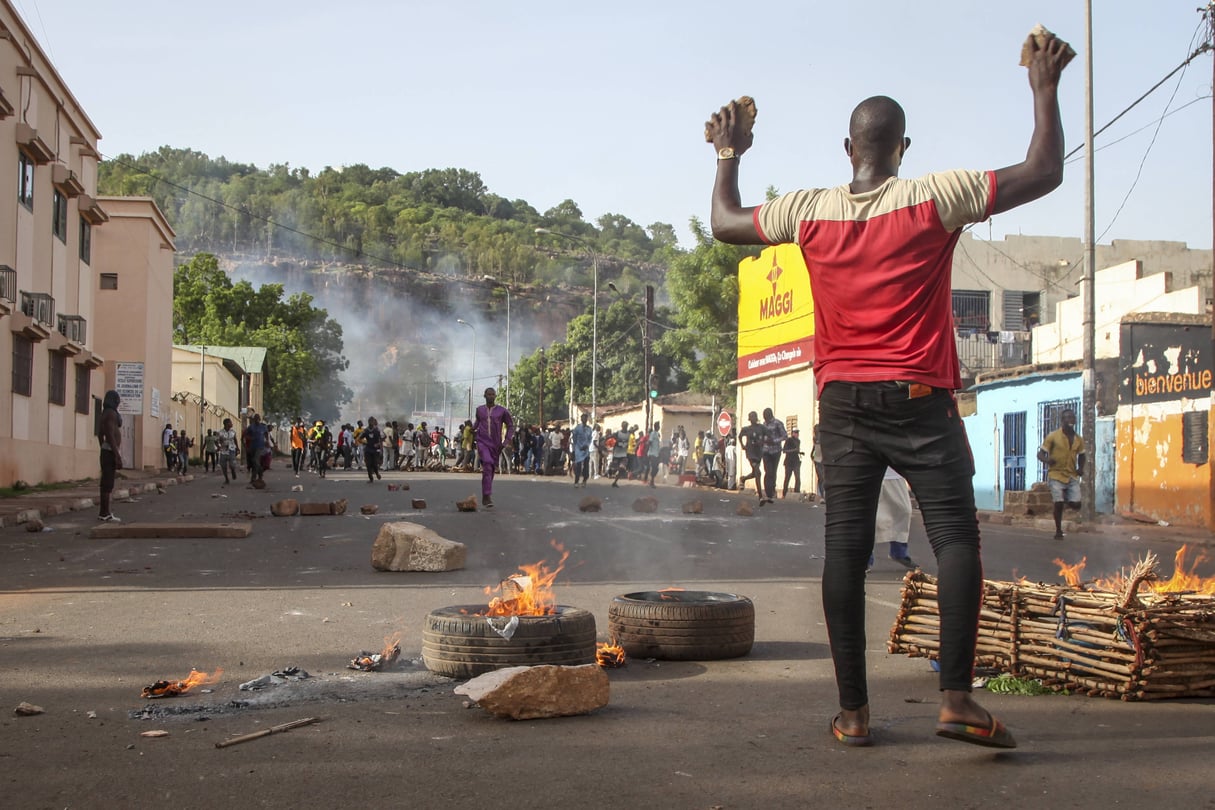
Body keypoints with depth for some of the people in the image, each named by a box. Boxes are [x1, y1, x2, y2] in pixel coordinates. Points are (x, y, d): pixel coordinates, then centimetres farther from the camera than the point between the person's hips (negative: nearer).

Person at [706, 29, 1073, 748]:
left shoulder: (809, 210, 3)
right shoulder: (933, 199, -5)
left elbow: (725, 224, 19)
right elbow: (1043, 174, 0)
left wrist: (729, 156, 34)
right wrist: (1045, 88, 12)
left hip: (843, 404, 3)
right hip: (920, 401, -3)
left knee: (846, 550, 3)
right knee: (957, 539, 0)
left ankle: (854, 710, 5)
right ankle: (957, 696, -11)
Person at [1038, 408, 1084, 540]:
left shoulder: (1078, 439, 6)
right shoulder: (1052, 437, -8)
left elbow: (1081, 455, 22)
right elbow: (1040, 454, -6)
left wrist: (1081, 468, 4)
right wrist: (1047, 460, -29)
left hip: (1072, 476, 4)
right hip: (1056, 475, -4)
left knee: (1076, 504, -5)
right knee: (1059, 503, -10)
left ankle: (1066, 497, 31)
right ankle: (1058, 531, 7)